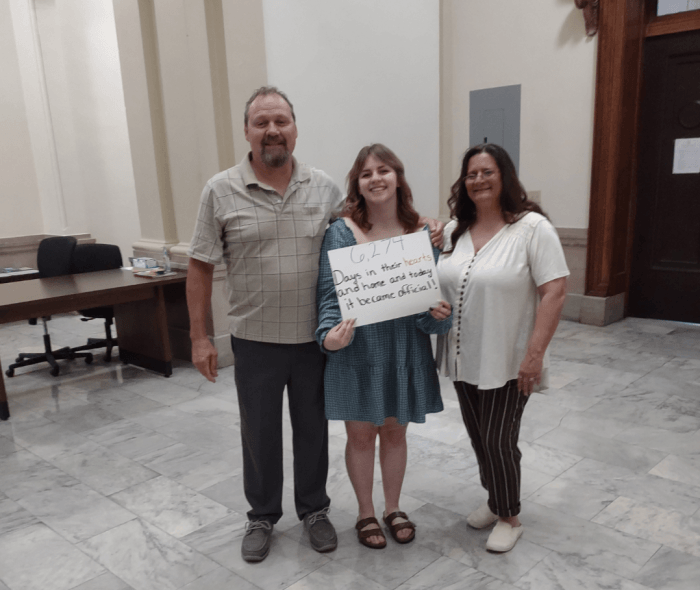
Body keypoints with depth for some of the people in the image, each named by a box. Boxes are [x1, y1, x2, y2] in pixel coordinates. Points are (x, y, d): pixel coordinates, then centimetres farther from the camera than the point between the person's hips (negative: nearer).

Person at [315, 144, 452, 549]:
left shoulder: (421, 233, -1)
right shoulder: (341, 233, -8)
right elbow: (330, 293, -10)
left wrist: (440, 313, -19)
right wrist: (330, 333, -27)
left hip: (405, 350, 2)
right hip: (357, 351, -2)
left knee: (395, 431, 18)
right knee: (361, 436, 12)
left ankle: (393, 508, 40)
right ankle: (366, 513, 35)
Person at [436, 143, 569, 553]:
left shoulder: (532, 227, -11)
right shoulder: (454, 230, 7)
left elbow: (555, 292, -16)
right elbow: (439, 286, 15)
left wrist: (535, 354, -20)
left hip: (508, 362, -6)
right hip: (464, 359, 6)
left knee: (498, 440, 2)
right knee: (479, 436, 17)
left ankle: (510, 517, 26)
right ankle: (496, 501, 40)